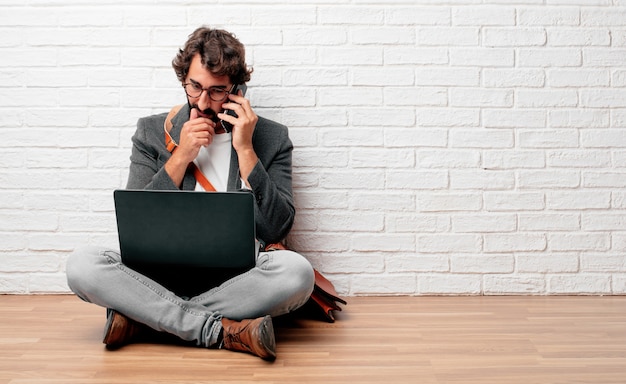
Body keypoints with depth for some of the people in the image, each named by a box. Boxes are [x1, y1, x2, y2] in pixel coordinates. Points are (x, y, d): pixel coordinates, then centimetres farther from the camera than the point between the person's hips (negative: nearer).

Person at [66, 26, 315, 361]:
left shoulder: (271, 138, 5)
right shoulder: (152, 132, 8)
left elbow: (276, 229, -5)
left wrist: (245, 150, -9)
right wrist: (181, 156, -8)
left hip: (239, 277, 0)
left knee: (296, 270, -33)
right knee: (82, 265, -26)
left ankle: (141, 315, -20)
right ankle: (223, 331, -27)